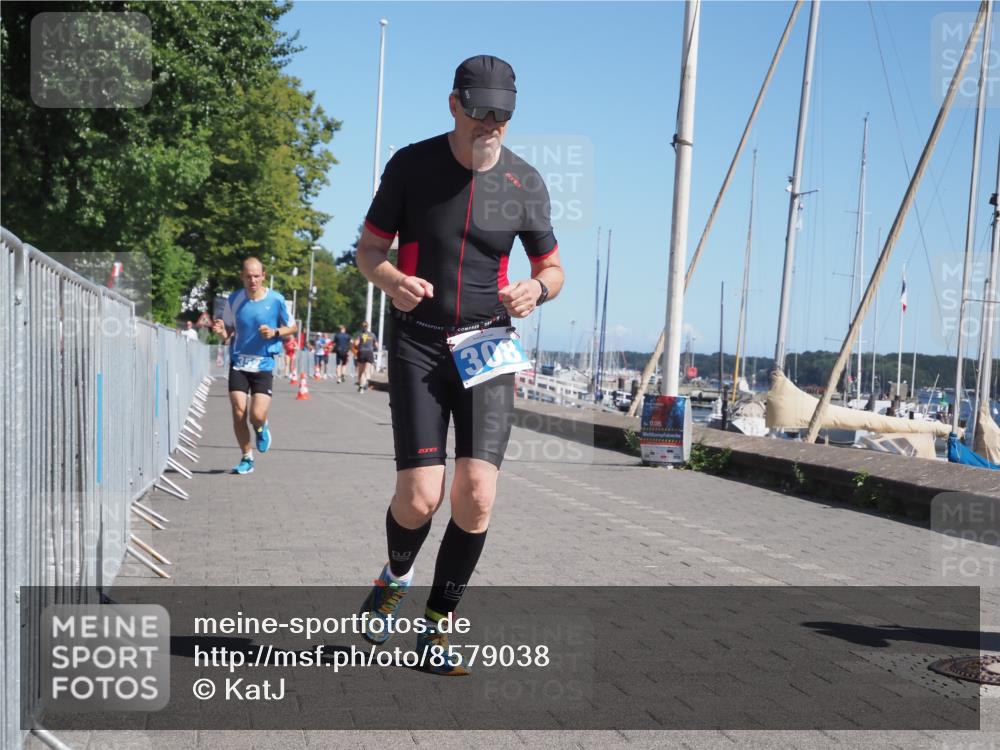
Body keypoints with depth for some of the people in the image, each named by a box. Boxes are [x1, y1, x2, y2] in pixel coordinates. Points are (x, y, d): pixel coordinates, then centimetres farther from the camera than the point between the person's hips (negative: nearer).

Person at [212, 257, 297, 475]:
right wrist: (221, 332, -12)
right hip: (239, 362, 2)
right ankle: (247, 458, 14)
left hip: (264, 365, -2)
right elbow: (228, 334, 12)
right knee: (238, 413, -5)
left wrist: (275, 332, -13)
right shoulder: (234, 300, 1)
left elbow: (293, 327, 7)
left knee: (257, 415, -14)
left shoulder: (276, 300, -6)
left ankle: (262, 428, 25)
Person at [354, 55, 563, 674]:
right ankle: (396, 576, 25)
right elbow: (369, 249, 5)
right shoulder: (412, 164, -3)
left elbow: (552, 267, 12)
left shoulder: (525, 181, 2)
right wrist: (392, 281, -18)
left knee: (477, 496, -11)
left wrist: (536, 288, -12)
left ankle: (438, 625, 11)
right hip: (419, 344, -1)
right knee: (421, 496, -12)